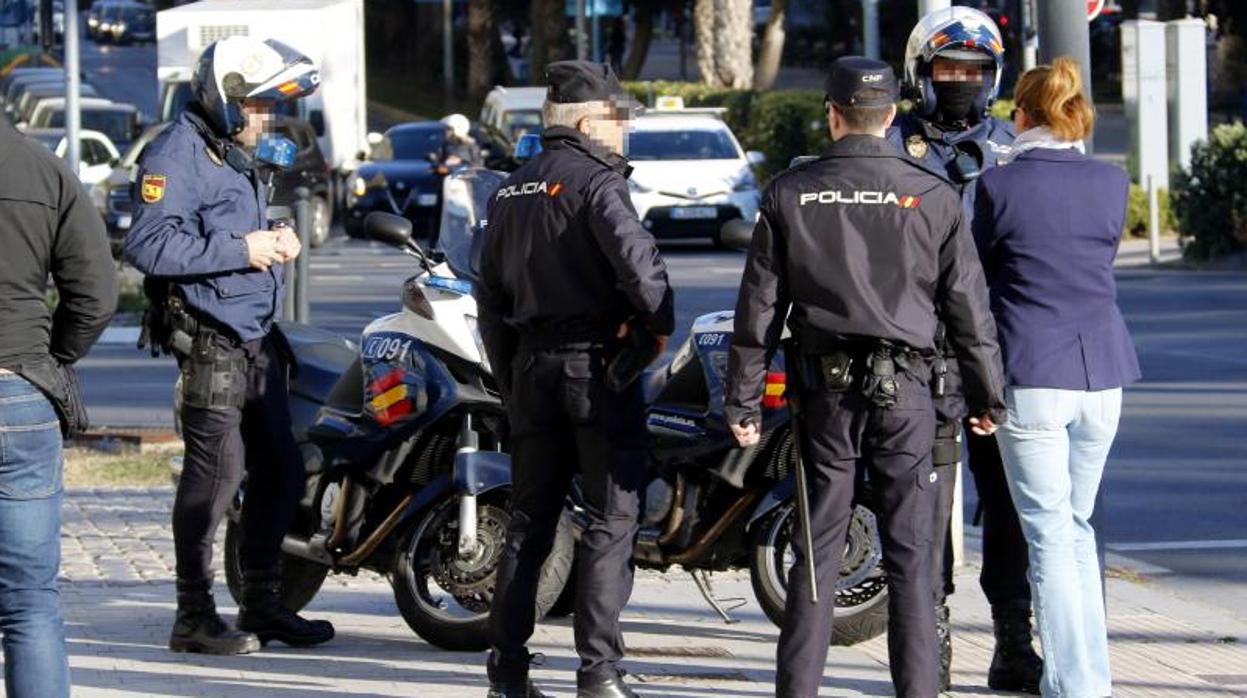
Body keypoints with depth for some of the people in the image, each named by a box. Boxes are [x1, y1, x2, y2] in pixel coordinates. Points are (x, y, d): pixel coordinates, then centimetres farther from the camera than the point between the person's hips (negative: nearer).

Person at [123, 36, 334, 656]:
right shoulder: (178, 153, -12)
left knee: (279, 469, 13)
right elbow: (148, 245, -24)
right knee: (216, 467, -11)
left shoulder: (237, 157, 21)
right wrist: (240, 249, -21)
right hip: (210, 341, -10)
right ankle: (194, 616, -6)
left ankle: (262, 603, 24)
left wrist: (274, 244, 10)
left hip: (256, 341, 10)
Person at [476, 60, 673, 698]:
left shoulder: (511, 191, 15)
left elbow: (491, 296, 18)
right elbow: (634, 255, -25)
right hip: (598, 359, -7)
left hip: (531, 364, 7)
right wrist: (659, 322, -8)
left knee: (529, 520, 11)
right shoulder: (596, 180, -9)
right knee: (611, 519, -3)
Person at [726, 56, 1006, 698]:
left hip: (822, 386, 1)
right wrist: (988, 396, 11)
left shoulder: (789, 194, 1)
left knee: (816, 551, 5)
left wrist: (742, 401, 7)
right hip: (903, 389, -1)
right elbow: (968, 308, 1)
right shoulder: (933, 197, -1)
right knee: (910, 554, 2)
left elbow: (759, 306, 1)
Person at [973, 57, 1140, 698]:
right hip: (1102, 373, 4)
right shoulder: (1111, 183, 3)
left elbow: (978, 272, 4)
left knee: (1049, 533, -1)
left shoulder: (1001, 185, -8)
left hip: (1032, 377, -4)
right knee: (1077, 527, 17)